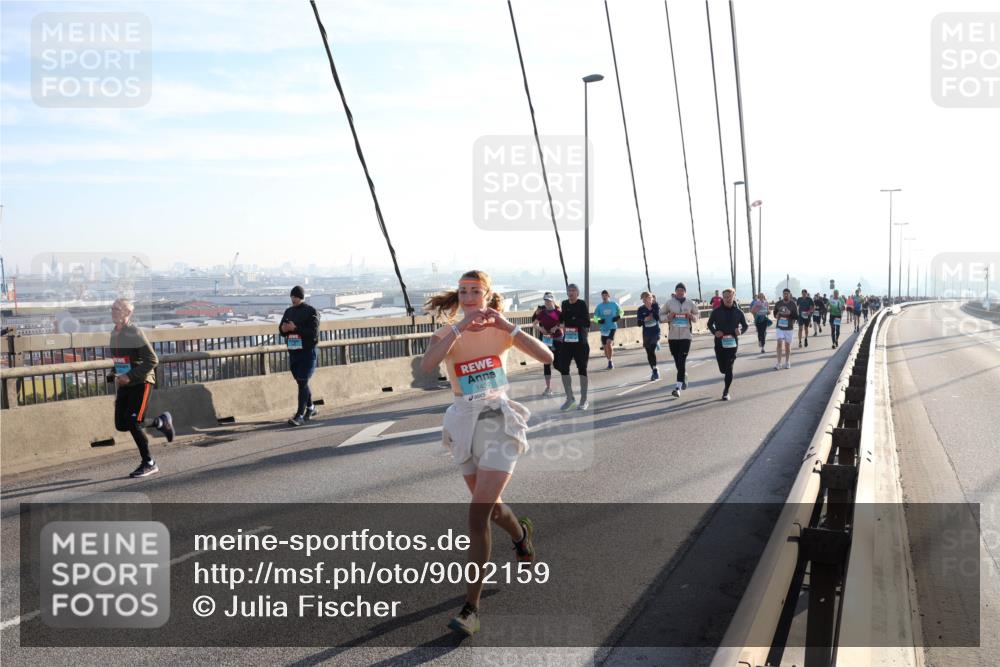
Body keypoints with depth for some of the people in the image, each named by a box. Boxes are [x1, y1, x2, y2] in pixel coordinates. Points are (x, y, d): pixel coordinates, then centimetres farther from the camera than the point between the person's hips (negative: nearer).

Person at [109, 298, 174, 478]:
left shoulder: (135, 333, -15)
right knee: (121, 425, 3)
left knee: (132, 422, -14)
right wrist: (116, 376, 10)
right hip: (124, 384, 8)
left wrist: (130, 376, -23)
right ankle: (161, 422, 26)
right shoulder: (114, 333, 9)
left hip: (141, 383, -8)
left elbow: (152, 360, -19)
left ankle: (148, 464, 0)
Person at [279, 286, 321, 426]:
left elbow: (314, 332, -16)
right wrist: (283, 329, -10)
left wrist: (295, 328, -23)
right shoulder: (289, 311, 11)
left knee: (302, 382, -10)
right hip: (293, 351, 6)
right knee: (301, 382, 15)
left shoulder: (311, 312, -7)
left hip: (307, 351, -6)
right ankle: (310, 408, 32)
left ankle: (300, 415, -10)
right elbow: (281, 330, 14)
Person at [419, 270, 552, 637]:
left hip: (498, 422, -3)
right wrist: (459, 327, -27)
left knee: (478, 513, -14)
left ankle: (471, 607, -6)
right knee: (490, 506, 21)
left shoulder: (501, 331, -2)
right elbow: (427, 365, -23)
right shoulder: (447, 333, -2)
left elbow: (547, 357, -13)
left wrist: (509, 326, -20)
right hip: (465, 423, 3)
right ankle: (522, 532, 57)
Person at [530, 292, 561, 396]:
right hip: (546, 339, 3)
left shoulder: (558, 311, -5)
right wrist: (540, 328, -9)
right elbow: (535, 323, 11)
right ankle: (548, 387, 10)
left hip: (558, 339, -3)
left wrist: (557, 327, -19)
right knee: (546, 363, 3)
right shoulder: (542, 312, 5)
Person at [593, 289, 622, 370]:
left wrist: (619, 317, -6)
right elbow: (595, 316, 6)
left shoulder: (614, 304, -2)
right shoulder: (599, 306, 0)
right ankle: (610, 361, 28)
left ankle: (610, 361, -9)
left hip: (612, 327, -3)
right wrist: (598, 321, -14)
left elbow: (620, 311, 14)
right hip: (603, 329, 3)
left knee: (609, 343, -22)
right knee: (605, 347, 7)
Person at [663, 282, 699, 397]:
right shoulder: (669, 303, 2)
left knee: (682, 361, -11)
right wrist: (668, 317, -11)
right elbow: (661, 315, 10)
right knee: (677, 361, 11)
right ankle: (684, 377, 38)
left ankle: (678, 387, -14)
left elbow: (696, 317, 15)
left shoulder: (690, 303, 3)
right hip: (672, 336, 2)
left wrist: (692, 316, -8)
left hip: (686, 335, -2)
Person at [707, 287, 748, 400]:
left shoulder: (738, 312, 2)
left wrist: (741, 331, -11)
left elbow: (745, 325, 12)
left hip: (732, 343, -1)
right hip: (719, 343, 1)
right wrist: (714, 332, -9)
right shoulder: (717, 311, 1)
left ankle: (726, 392, 3)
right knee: (722, 368, 6)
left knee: (729, 368, -6)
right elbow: (710, 324, 11)